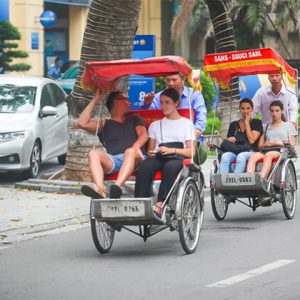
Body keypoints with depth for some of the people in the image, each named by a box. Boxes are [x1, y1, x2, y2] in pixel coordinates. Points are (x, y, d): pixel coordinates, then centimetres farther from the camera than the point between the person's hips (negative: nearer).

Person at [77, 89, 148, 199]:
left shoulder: (134, 119, 32)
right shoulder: (105, 123, 28)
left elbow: (144, 135, 13)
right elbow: (82, 123, 14)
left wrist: (136, 146, -12)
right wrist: (95, 100, 19)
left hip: (133, 159, -1)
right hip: (113, 160, 1)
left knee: (130, 151, -36)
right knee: (93, 154, -29)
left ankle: (118, 186, -59)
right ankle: (99, 189, -55)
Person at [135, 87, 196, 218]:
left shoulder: (186, 123, 18)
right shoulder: (155, 125, 29)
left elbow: (191, 152, 6)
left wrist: (172, 150, -10)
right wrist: (150, 153, -3)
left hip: (178, 158, -3)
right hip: (157, 157, 3)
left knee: (171, 167, -40)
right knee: (144, 167, -34)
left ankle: (158, 206, -50)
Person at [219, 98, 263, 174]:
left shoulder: (257, 123, 12)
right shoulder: (233, 125, 23)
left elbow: (251, 140, -2)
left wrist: (247, 122, 3)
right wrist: (229, 140, -1)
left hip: (250, 151, -3)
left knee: (241, 156, -38)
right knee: (225, 156, -32)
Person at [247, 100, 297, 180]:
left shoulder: (288, 126, 21)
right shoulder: (266, 127, 29)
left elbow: (292, 145, 9)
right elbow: (260, 145, 20)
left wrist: (278, 143, -7)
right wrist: (266, 145, -4)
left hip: (282, 152, -3)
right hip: (266, 151, 3)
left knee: (268, 155, -40)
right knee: (253, 156, -32)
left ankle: (262, 179, -58)